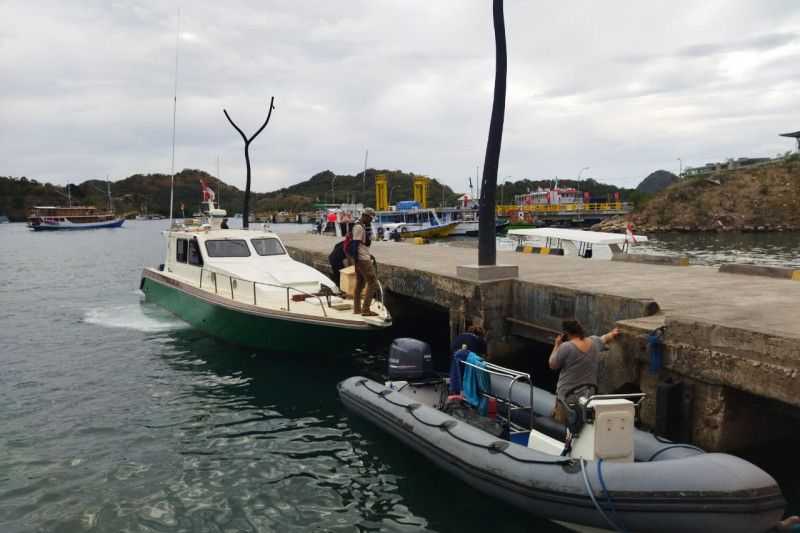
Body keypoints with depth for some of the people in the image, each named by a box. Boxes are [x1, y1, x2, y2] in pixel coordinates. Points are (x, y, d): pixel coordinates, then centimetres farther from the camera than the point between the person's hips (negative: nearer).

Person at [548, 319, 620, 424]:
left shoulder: (566, 347, -16)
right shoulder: (594, 342, 3)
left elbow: (552, 365, -2)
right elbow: (604, 339, 27)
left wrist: (557, 345, 8)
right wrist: (613, 333, 48)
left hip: (569, 398, -6)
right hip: (589, 395, 6)